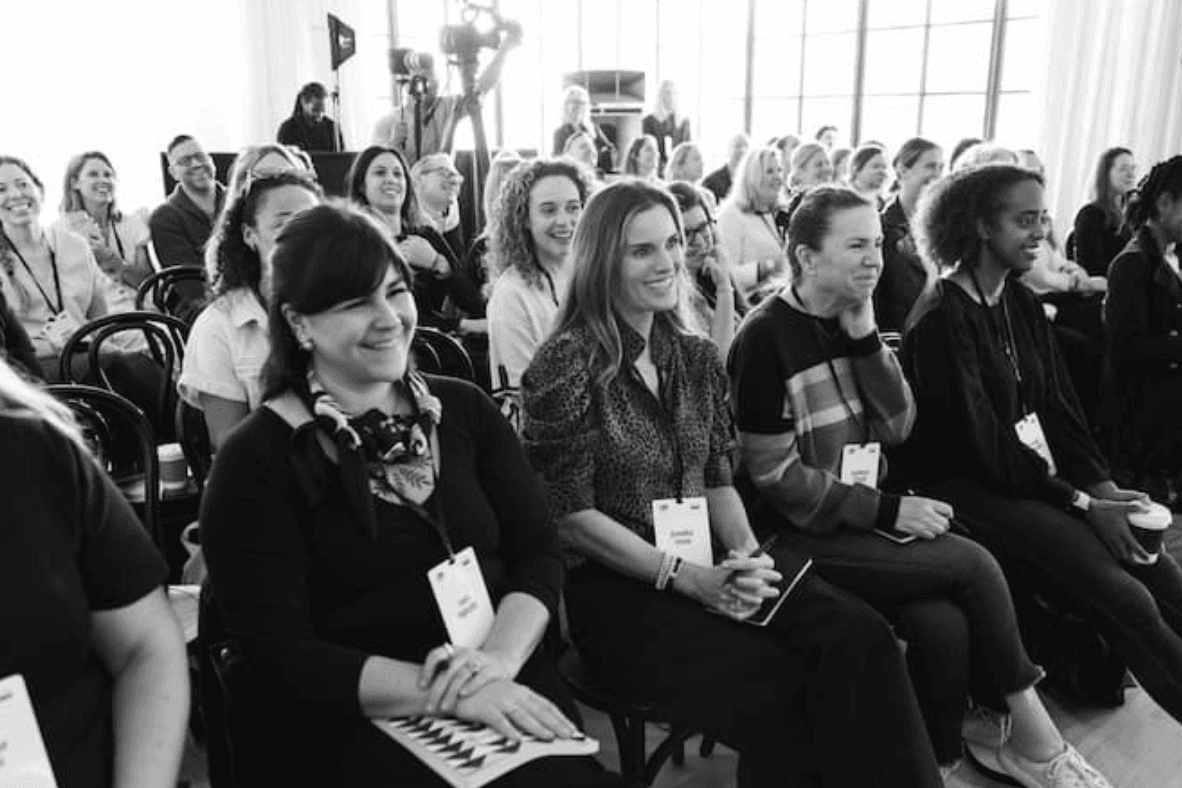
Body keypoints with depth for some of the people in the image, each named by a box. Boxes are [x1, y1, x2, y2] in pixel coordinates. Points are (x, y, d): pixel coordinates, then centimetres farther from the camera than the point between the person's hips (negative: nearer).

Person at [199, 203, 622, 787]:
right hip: (347, 727, -3)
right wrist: (449, 691, -21)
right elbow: (280, 656, -11)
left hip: (502, 698, 4)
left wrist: (498, 660, -16)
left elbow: (538, 553, 3)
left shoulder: (464, 410, 8)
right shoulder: (257, 460, -5)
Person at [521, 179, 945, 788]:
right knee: (779, 688, -28)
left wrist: (746, 552, -7)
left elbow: (718, 481, 14)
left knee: (859, 638, -21)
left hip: (706, 570, 6)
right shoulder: (567, 362, -9)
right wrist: (686, 577, -16)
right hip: (613, 587, -5)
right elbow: (571, 517, -11)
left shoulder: (696, 357, 11)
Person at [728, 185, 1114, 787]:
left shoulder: (850, 321, 9)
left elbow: (897, 428, 3)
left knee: (945, 625, -20)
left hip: (864, 517, 6)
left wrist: (866, 336, -9)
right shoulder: (765, 338, -14)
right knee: (973, 564, -16)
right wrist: (890, 510, -14)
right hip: (800, 533, -6)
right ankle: (1032, 737, 5)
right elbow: (776, 477, -16)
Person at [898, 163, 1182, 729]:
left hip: (1035, 476, 8)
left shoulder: (1023, 305, 11)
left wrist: (1103, 484, -4)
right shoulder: (942, 320, -15)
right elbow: (979, 438, -17)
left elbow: (1058, 404, 9)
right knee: (1128, 603, -18)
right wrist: (1078, 501, -14)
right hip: (969, 488, -8)